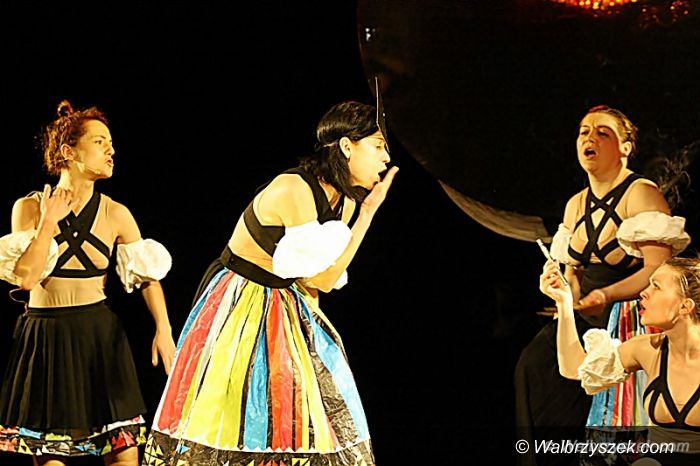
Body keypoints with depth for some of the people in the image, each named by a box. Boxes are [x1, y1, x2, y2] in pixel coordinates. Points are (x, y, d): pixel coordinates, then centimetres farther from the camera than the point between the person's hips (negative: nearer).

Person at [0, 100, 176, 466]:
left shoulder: (116, 214, 0)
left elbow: (147, 272, 6)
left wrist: (163, 329, -4)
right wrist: (49, 221, -13)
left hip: (99, 336, 2)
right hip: (44, 339, -1)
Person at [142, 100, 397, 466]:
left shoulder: (345, 201, 1)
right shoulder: (293, 190, -25)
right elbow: (323, 278, -21)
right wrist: (369, 212, -19)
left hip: (289, 310, 8)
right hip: (242, 308, -8)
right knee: (231, 421, -7)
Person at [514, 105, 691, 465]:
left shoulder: (641, 194, -8)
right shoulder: (576, 205, 15)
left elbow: (657, 271, -17)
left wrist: (607, 294, -31)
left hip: (630, 315, -7)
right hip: (587, 317, 7)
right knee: (536, 365, -13)